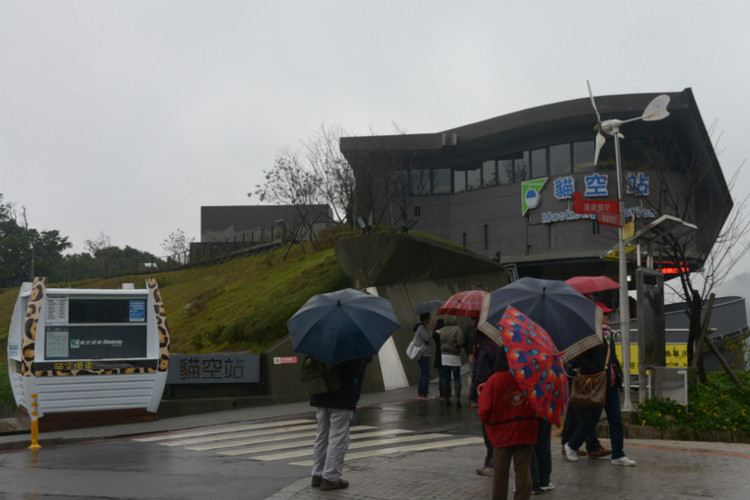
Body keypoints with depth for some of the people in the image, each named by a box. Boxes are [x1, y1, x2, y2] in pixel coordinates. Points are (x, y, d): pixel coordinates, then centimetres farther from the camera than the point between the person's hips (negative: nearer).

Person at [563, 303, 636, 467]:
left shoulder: (608, 333, 14)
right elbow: (580, 359, -19)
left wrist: (618, 372, 10)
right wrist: (598, 373, -19)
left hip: (611, 384, 8)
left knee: (616, 419, 6)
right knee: (591, 418, 1)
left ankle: (618, 455, 11)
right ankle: (571, 446, 21)